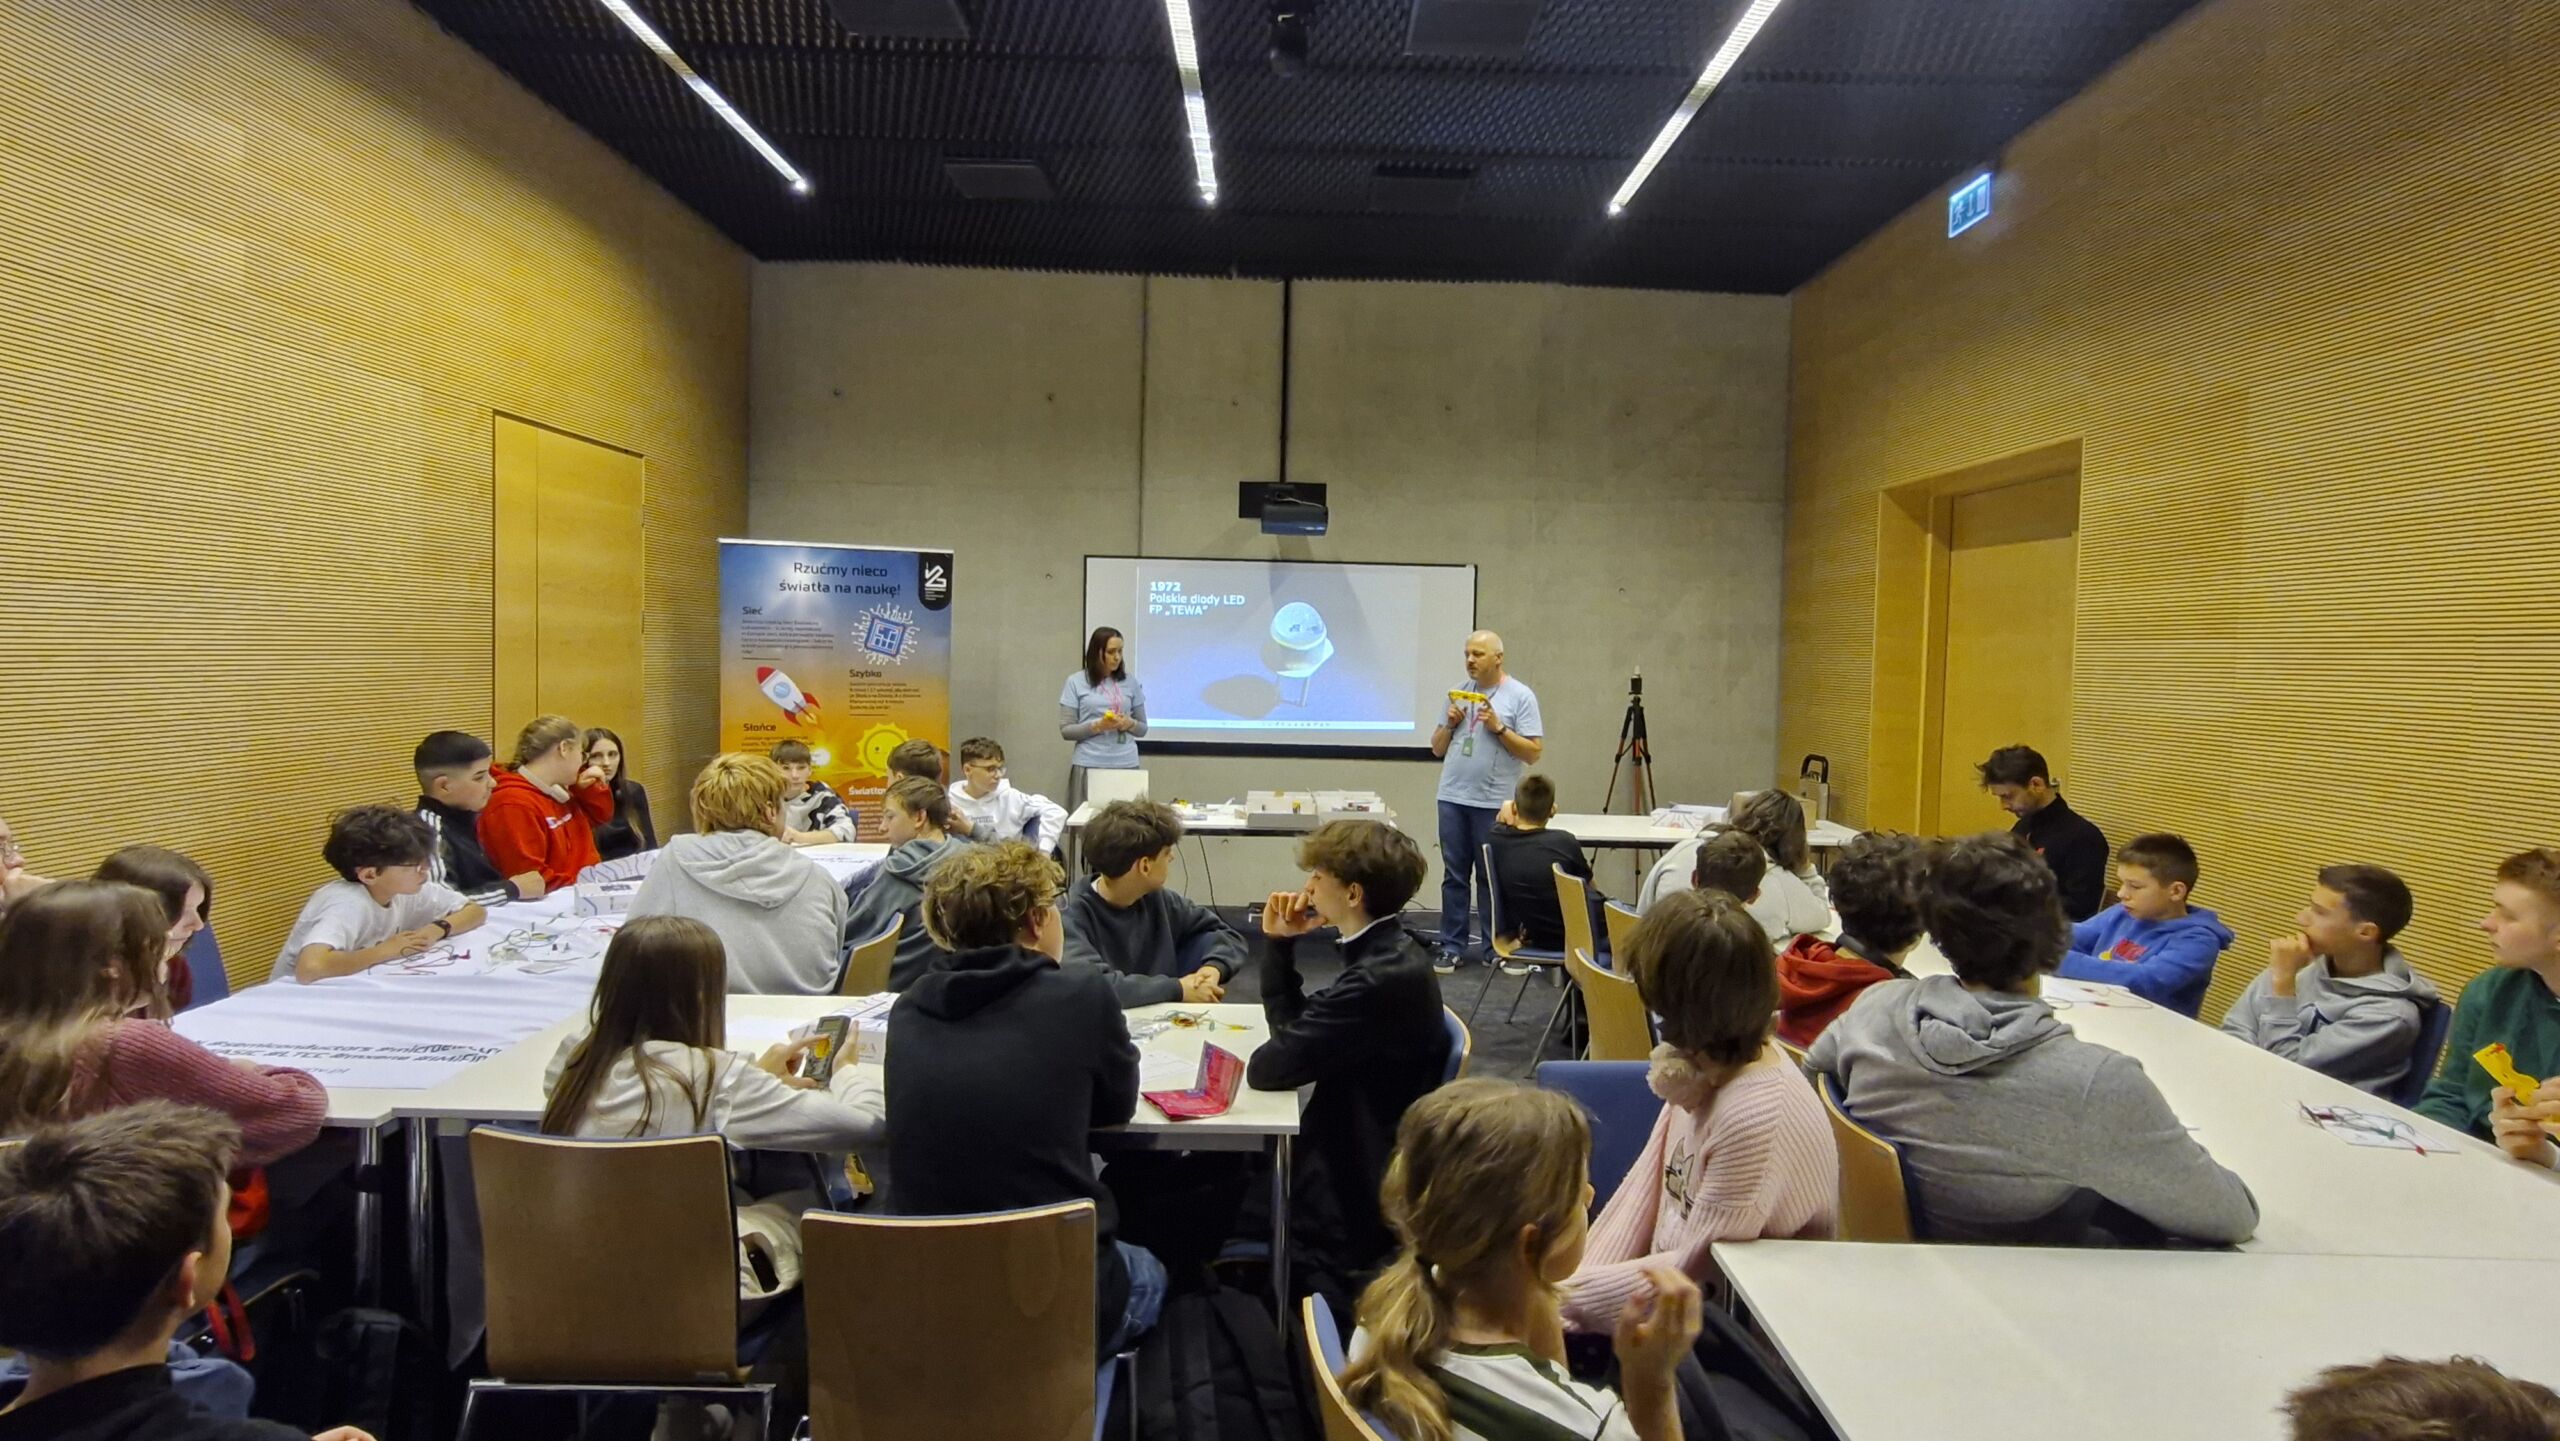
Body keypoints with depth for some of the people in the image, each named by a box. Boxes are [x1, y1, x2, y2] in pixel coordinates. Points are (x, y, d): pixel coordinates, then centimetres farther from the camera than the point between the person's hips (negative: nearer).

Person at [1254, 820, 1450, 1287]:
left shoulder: (1380, 979, -28)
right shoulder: (1390, 954, 3)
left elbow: (1269, 1068, -25)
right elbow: (1294, 1029, 9)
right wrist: (1279, 944, -1)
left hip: (1348, 1201, -9)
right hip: (1358, 1165, 9)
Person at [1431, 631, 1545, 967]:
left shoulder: (1520, 696, -2)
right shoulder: (1458, 693, 12)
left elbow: (1533, 752, -8)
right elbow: (1437, 748, 15)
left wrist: (1499, 727, -15)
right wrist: (1450, 723, -2)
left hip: (1493, 803, -4)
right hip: (1452, 798, 4)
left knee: (1492, 878, 3)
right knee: (1454, 876, 7)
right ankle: (1452, 946, 13)